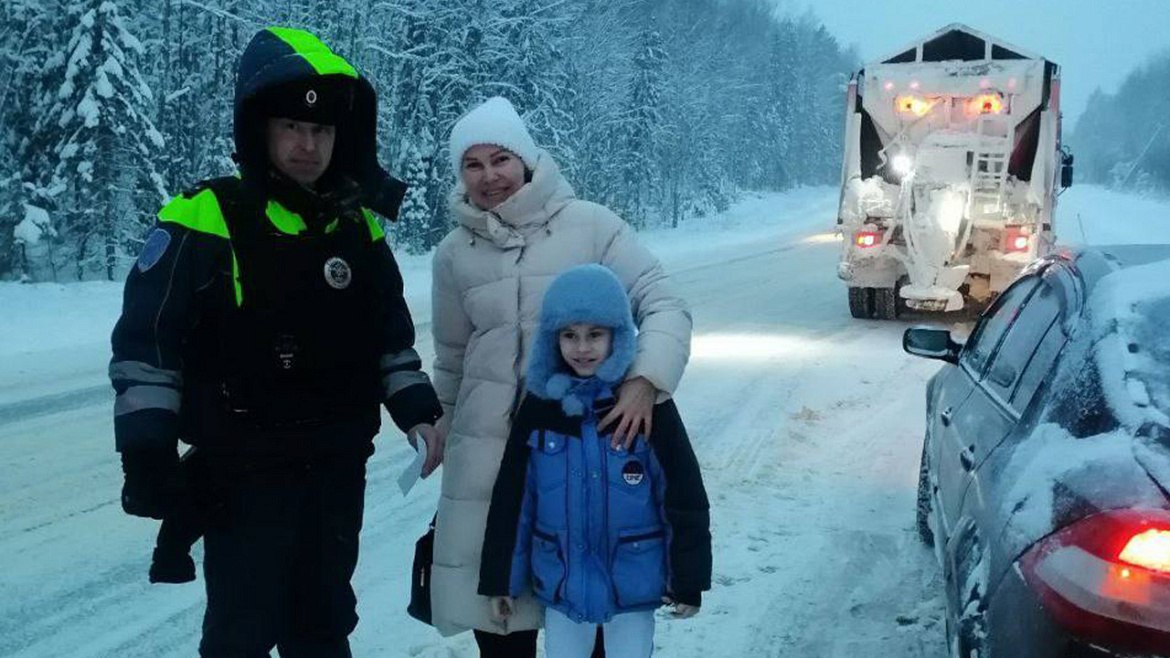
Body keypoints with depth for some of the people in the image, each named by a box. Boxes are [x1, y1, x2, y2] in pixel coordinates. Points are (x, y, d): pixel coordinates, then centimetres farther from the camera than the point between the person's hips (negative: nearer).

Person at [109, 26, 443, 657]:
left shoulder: (358, 229, 5)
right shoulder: (204, 222, -12)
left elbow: (393, 338, 15)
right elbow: (145, 344, -10)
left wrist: (419, 412, 2)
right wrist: (146, 458, -14)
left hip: (339, 473, 5)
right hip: (242, 476, -5)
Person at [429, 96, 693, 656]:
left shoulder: (589, 225, -6)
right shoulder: (454, 253, 6)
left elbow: (663, 304, -9)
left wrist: (644, 379, -24)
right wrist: (443, 423, 25)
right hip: (488, 450, 3)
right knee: (493, 606, 7)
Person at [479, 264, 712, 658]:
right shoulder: (539, 406, -4)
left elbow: (684, 496, -7)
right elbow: (511, 498, 2)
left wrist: (688, 580, -5)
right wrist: (500, 578, 4)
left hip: (633, 580, -2)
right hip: (561, 581, 2)